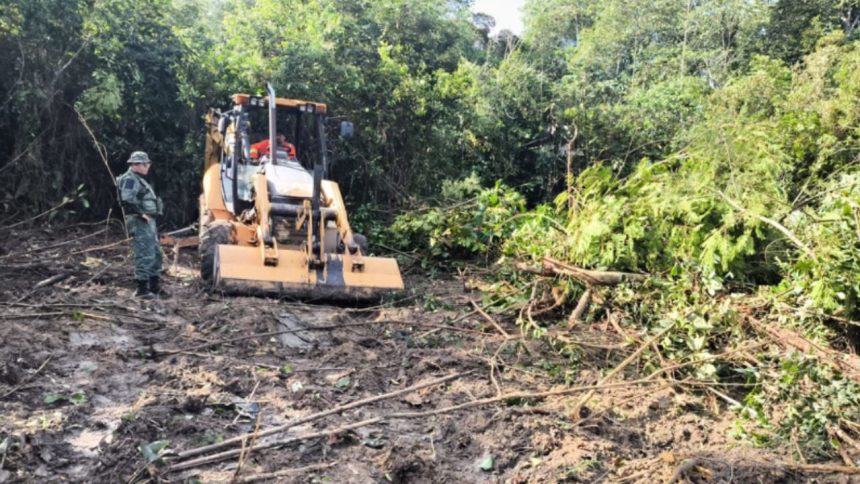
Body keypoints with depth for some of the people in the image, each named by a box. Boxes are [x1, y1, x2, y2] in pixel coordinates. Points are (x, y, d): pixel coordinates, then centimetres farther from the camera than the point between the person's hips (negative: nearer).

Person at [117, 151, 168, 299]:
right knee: (145, 255, -11)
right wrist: (141, 214, -21)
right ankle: (142, 289, -7)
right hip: (139, 222, -11)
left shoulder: (139, 180, 21)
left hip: (148, 221, 11)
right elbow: (127, 201, -22)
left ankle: (154, 286, 22)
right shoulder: (129, 179, -10)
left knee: (155, 253, 14)